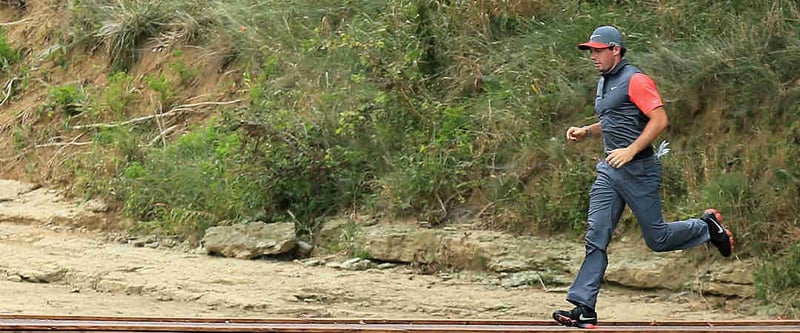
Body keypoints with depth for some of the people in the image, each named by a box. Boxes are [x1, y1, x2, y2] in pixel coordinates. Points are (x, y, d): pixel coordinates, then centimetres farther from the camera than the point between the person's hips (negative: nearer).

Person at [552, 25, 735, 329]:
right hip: (609, 171, 8)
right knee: (596, 239, -3)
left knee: (657, 239, 1)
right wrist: (586, 131, 13)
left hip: (639, 170, -8)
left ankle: (707, 226, 27)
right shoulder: (604, 82, 17)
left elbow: (660, 120, -20)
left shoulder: (635, 80, -12)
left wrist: (630, 151, -26)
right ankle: (584, 309, -7)